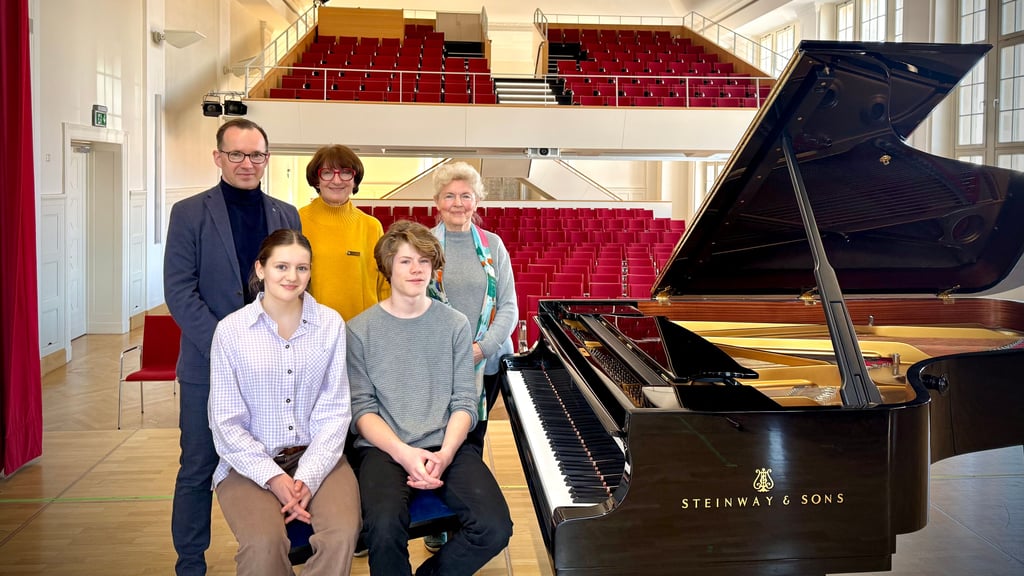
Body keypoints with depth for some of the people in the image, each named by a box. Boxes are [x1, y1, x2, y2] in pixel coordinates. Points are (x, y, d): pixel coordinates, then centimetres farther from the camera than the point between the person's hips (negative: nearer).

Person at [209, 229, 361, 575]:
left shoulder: (331, 324, 0)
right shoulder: (230, 329, -3)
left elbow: (334, 411, -1)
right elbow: (227, 422, -3)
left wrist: (308, 477, -13)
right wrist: (273, 477, -14)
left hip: (317, 458, 1)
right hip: (251, 463, -1)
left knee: (343, 534, -27)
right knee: (264, 545, -29)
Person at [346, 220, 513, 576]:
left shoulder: (455, 324, 7)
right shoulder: (360, 330, 3)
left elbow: (464, 402, 4)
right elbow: (362, 408, -1)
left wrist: (445, 454, -14)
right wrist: (403, 453, -17)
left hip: (447, 446, 2)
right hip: (384, 448, -2)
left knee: (495, 527, -22)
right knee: (384, 528, -33)